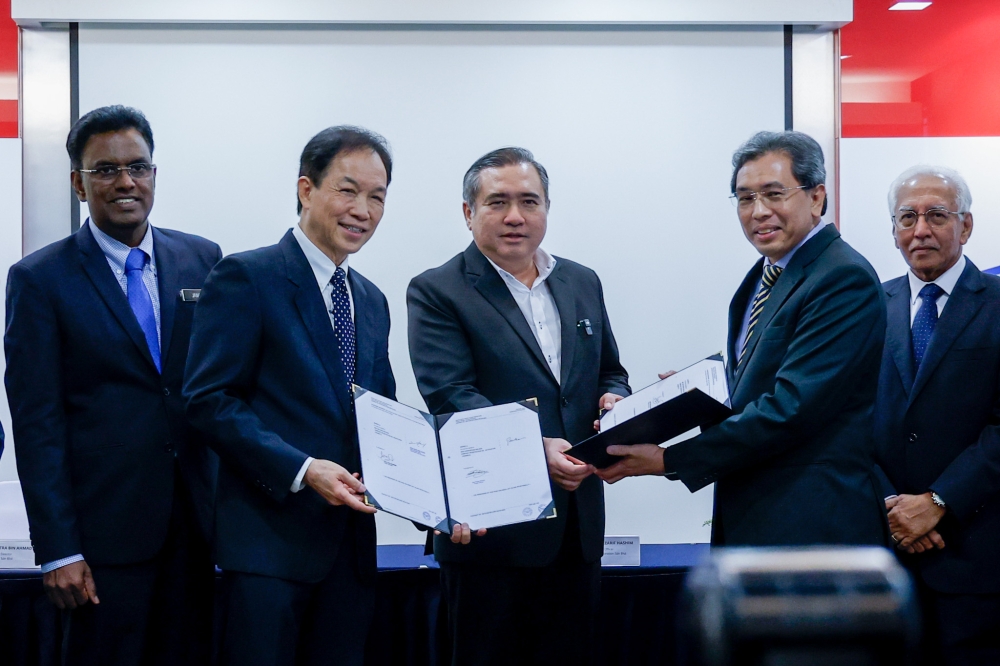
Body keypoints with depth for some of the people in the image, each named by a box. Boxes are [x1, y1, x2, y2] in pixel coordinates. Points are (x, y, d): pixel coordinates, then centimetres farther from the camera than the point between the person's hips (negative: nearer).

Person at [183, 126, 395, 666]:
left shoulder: (372, 302, 17)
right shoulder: (245, 278, -5)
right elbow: (209, 399, -12)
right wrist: (301, 469, -19)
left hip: (350, 537, 7)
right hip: (269, 536, -6)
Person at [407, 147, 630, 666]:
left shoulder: (583, 284, 13)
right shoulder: (436, 293, -5)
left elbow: (610, 372, 20)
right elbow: (450, 395, -15)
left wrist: (615, 399, -6)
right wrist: (535, 448, -28)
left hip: (579, 528, 5)